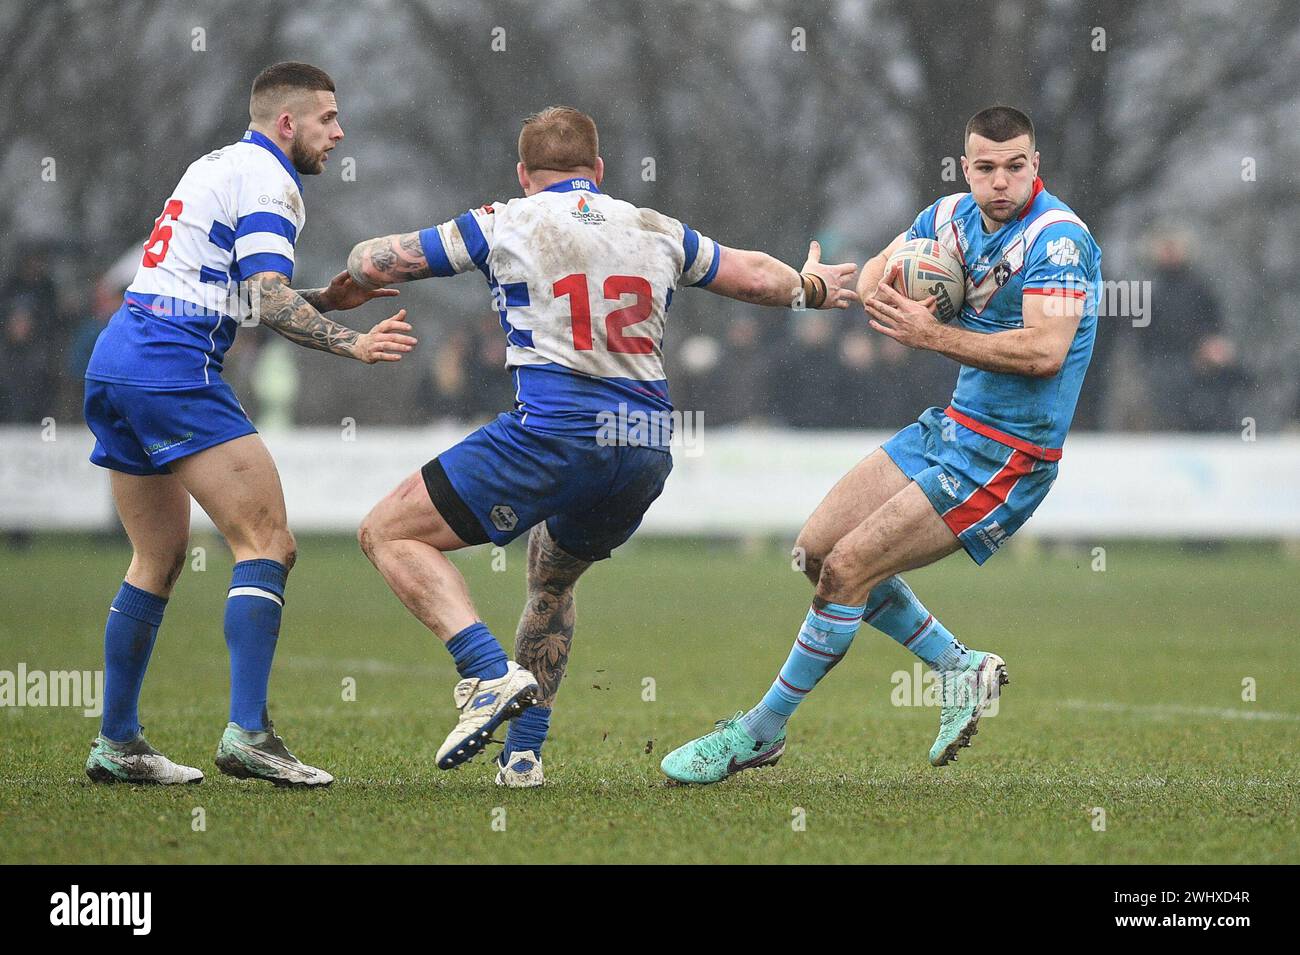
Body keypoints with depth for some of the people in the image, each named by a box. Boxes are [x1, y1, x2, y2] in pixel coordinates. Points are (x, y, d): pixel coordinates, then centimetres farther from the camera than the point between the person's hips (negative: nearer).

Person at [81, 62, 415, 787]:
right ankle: (248, 733, -20)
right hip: (173, 366, -10)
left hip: (116, 362, 10)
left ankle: (117, 744, 17)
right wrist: (353, 345, -25)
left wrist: (325, 299, 16)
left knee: (161, 559, 16)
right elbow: (269, 303, -19)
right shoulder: (268, 182, -6)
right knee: (268, 544, -11)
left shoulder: (217, 165, 24)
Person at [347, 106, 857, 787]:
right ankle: (524, 751, 21)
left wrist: (357, 271, 33)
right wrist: (811, 286, 50)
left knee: (389, 533, 2)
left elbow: (372, 264, 9)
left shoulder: (504, 224, 5)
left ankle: (490, 673, -17)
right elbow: (760, 278, 29)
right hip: (644, 453, 6)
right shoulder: (656, 232, 17)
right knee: (552, 576, 31)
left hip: (549, 437, -6)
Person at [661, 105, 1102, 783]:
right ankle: (962, 667, 17)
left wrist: (933, 335, -27)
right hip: (953, 423, 9)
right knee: (816, 549, 9)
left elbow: (1045, 352, -29)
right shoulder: (955, 216, 6)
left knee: (846, 569, -13)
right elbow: (873, 276, 18)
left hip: (1006, 454, -9)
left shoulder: (1057, 237, -19)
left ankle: (760, 733, 1)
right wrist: (882, 291, -8)